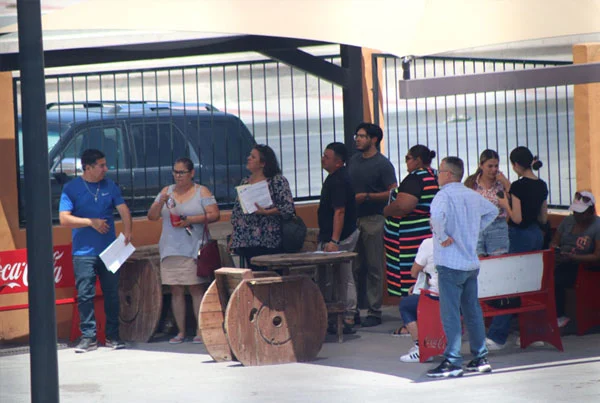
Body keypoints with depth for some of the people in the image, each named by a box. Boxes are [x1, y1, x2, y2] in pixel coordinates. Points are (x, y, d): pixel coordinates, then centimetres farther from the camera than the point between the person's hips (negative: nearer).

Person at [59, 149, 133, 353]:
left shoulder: (110, 186, 9)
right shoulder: (72, 188, -1)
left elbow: (123, 209, 0)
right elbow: (64, 219, -7)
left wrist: (127, 230, -18)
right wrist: (91, 222, -14)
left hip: (110, 250, 3)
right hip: (83, 252, -3)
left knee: (112, 294, 5)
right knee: (85, 295, -4)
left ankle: (112, 335, 13)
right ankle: (88, 337, 1)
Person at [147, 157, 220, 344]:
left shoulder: (202, 192, 4)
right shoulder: (166, 191, 14)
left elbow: (214, 215, -5)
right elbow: (151, 217, 10)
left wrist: (191, 220, -15)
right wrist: (161, 202, -9)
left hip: (193, 250, -4)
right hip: (170, 250, 4)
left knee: (197, 289, -6)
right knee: (176, 290, 3)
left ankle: (200, 330, -3)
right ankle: (181, 331, 8)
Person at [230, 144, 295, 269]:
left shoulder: (278, 181, -3)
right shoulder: (245, 182, 15)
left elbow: (288, 207, -11)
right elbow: (236, 212, 18)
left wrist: (265, 212, -21)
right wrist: (233, 238, 13)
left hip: (269, 241, -5)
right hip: (247, 242, 5)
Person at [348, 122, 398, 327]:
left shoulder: (383, 164, -5)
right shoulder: (353, 160, 14)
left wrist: (367, 196, -15)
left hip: (373, 220, -6)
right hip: (353, 218, 6)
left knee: (374, 268, -3)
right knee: (354, 268, 7)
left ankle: (374, 312, 1)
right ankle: (352, 311, 12)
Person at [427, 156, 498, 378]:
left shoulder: (444, 195, -14)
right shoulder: (473, 196, 10)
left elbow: (437, 216, -35)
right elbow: (492, 211, 28)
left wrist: (442, 237, -20)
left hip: (450, 264, -8)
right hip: (472, 263, 8)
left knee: (450, 314, -5)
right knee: (473, 311, 14)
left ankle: (452, 362, -6)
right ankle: (480, 357, 18)